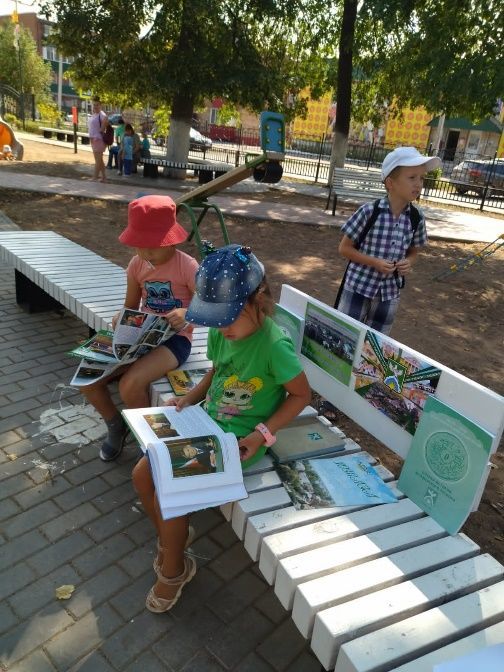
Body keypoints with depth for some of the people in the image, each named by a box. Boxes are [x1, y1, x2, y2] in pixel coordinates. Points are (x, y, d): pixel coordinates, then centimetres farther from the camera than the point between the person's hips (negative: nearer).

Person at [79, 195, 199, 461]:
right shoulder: (136, 265, 3)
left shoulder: (187, 266, -13)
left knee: (130, 384, -30)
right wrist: (120, 320, -10)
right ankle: (115, 424, 20)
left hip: (174, 339, -6)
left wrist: (187, 314, -30)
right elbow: (130, 306, 13)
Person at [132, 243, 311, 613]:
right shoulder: (220, 332, -4)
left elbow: (301, 395, -12)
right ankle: (172, 535, 28)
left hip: (240, 439, -7)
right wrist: (189, 398, -2)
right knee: (142, 474, 1)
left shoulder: (274, 345, -24)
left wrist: (262, 434, -20)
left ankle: (174, 569, 15)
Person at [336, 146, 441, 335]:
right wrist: (375, 262, -19)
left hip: (389, 293, 4)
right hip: (358, 287, -4)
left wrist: (408, 263, -10)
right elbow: (344, 248, -9)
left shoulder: (416, 218, -3)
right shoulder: (369, 212, -16)